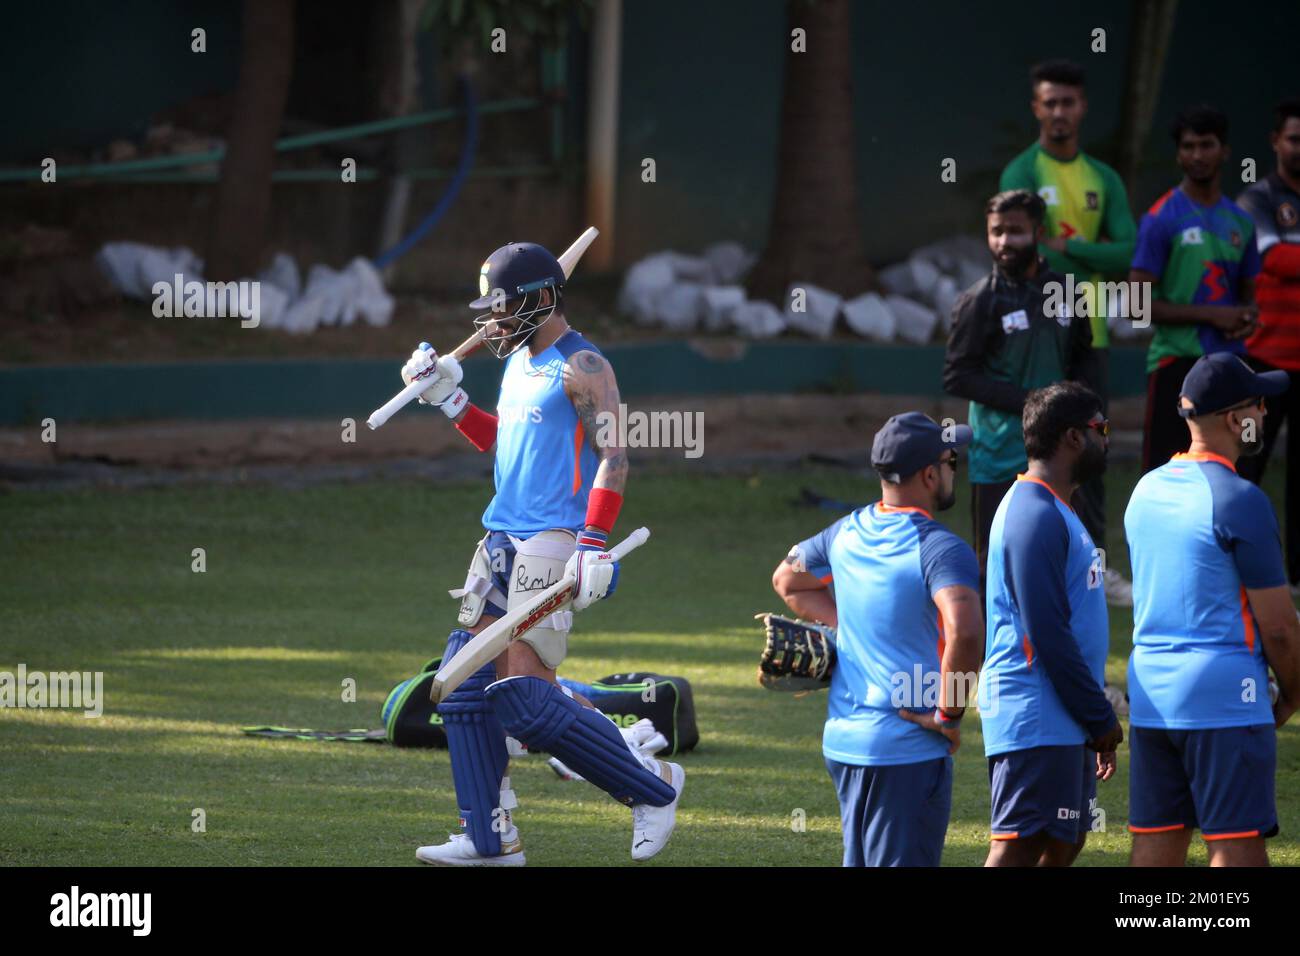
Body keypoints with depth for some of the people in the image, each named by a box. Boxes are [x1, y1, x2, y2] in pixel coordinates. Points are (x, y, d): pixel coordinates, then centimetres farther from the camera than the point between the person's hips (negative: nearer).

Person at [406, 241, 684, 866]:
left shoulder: (581, 368, -10)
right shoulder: (518, 364, 17)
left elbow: (613, 458, -16)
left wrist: (593, 548, -24)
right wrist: (448, 398, 18)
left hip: (551, 543, -9)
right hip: (501, 540, 9)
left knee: (525, 698, -15)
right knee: (464, 684, 4)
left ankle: (653, 787, -1)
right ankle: (490, 838, 10)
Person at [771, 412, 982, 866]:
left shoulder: (848, 532, 7)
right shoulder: (940, 548, -17)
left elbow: (788, 580, 26)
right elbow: (964, 633, -33)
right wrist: (949, 715, -19)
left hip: (842, 739, 8)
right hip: (908, 750, -8)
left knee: (860, 861, 19)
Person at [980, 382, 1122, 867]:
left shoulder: (1053, 512, 18)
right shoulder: (1035, 516, -16)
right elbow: (1047, 634, -20)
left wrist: (1097, 719, 20)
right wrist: (1100, 718, -14)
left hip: (1060, 721, 11)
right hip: (1036, 718, -11)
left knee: (1064, 842, 14)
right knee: (1021, 846, -11)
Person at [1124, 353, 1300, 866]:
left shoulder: (1147, 490, 11)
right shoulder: (1239, 500, -13)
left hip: (1150, 693, 7)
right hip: (1225, 695, -7)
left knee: (1156, 841, 8)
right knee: (1236, 844, -6)